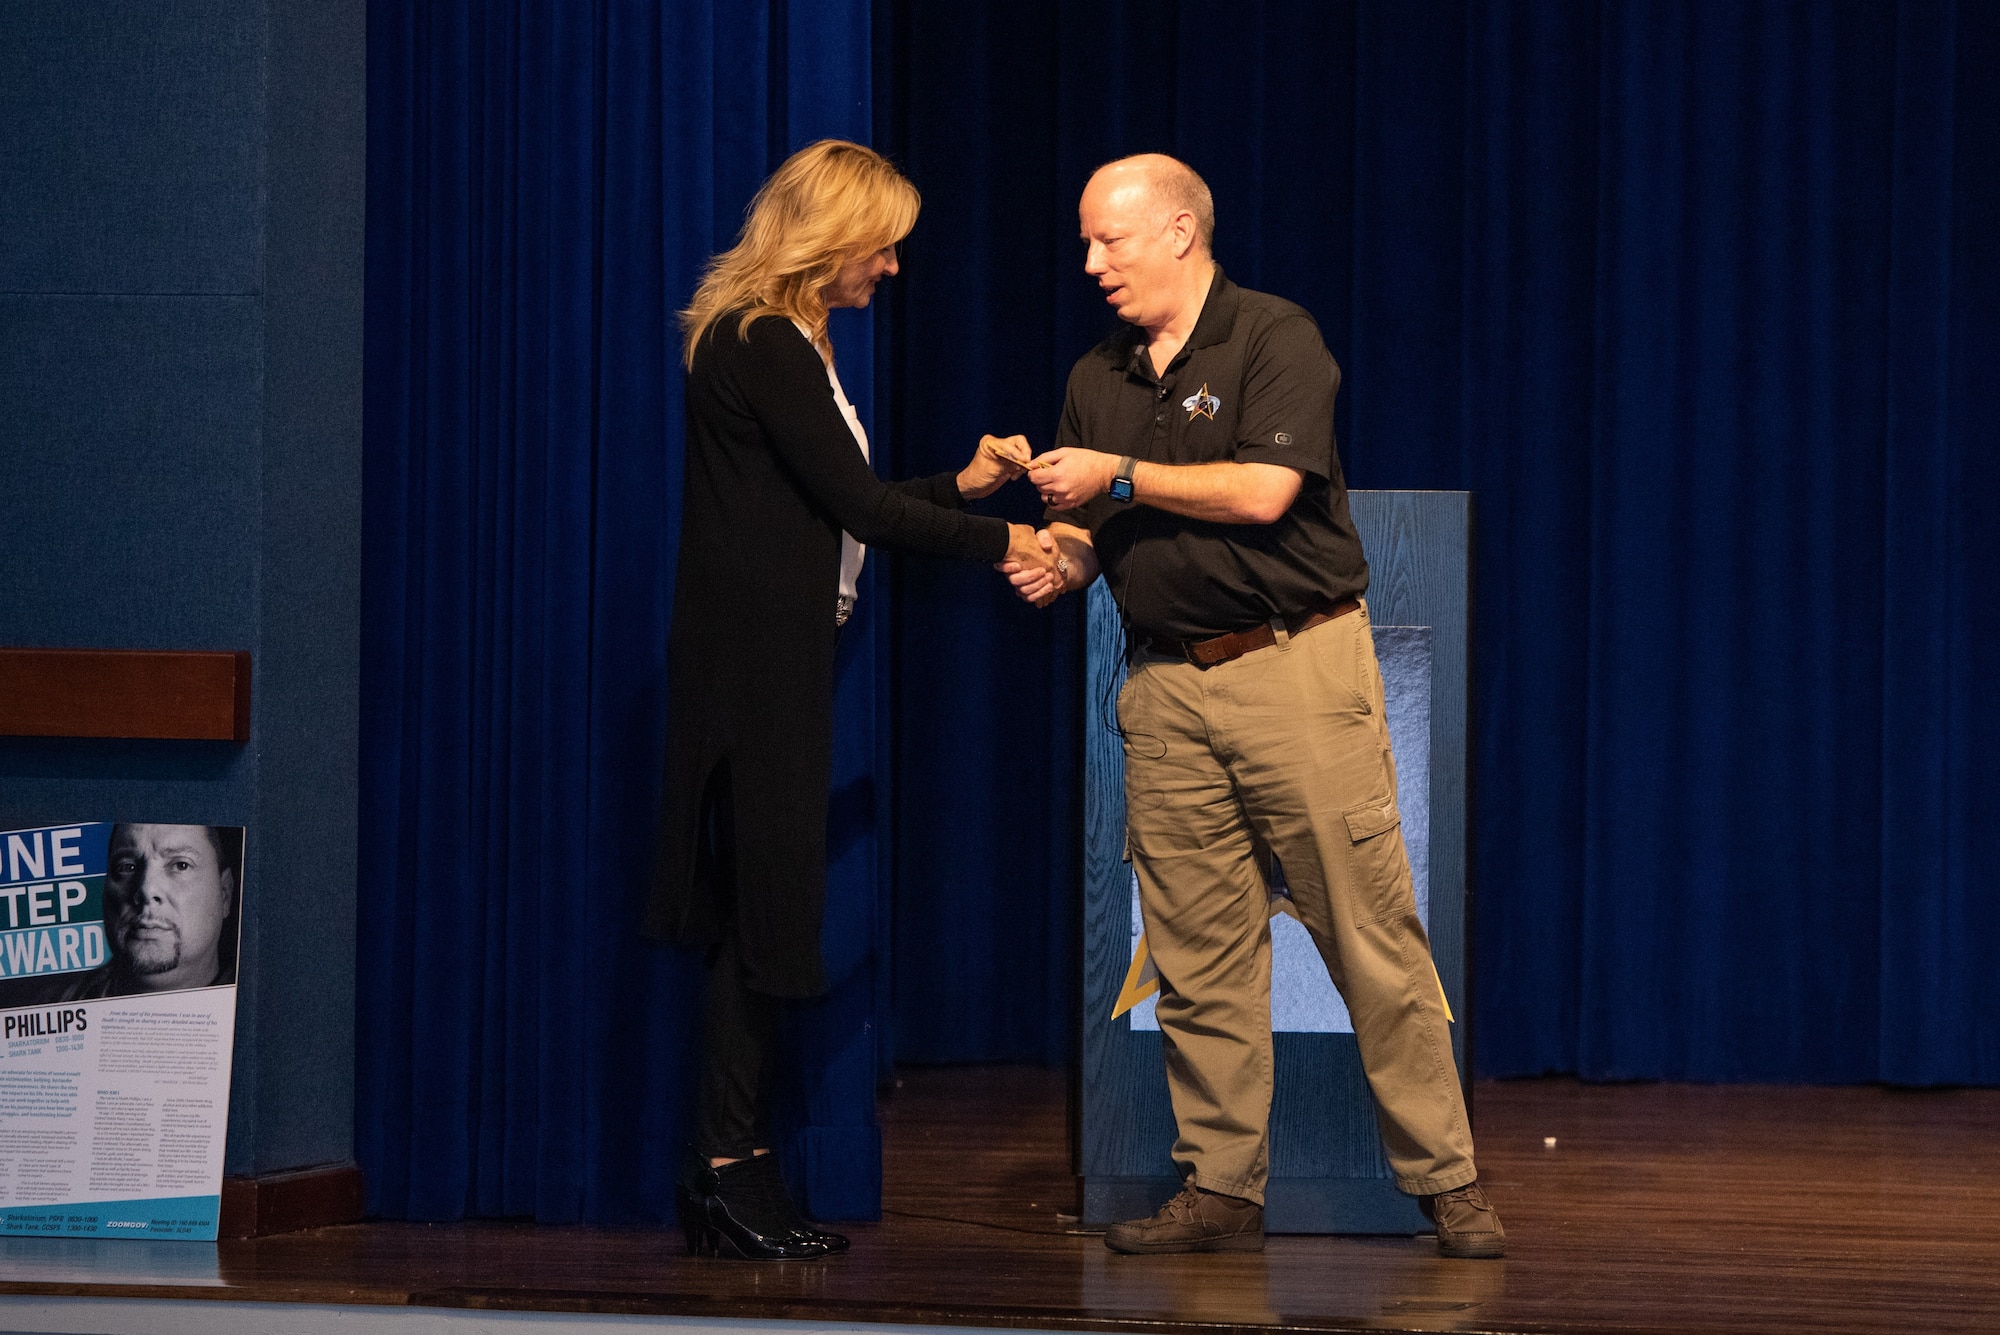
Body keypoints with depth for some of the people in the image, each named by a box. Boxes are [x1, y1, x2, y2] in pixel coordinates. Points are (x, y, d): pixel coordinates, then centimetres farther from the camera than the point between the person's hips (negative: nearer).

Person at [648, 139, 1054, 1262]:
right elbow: (854, 504, -14)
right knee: (763, 910, -7)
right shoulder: (761, 344, -13)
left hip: (773, 655, 10)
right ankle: (731, 1167, -4)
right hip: (758, 657, -10)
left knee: (766, 907, 8)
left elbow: (836, 507, 19)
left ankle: (732, 1171, 9)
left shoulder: (783, 345, 18)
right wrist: (995, 541, -7)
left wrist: (963, 485, 13)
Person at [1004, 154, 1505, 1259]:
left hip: (1296, 666, -6)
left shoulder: (1275, 340, -5)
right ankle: (1221, 1188, 9)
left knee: (1372, 930, -6)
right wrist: (1058, 559, -6)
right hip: (1167, 689, 6)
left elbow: (1262, 491, -16)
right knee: (1196, 951, 3)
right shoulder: (1096, 379, 15)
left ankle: (1446, 1180, -1)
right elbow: (1084, 526, 17)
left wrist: (1120, 477, -9)